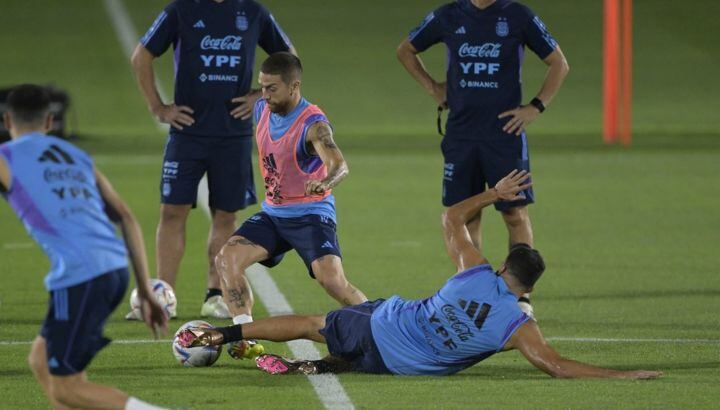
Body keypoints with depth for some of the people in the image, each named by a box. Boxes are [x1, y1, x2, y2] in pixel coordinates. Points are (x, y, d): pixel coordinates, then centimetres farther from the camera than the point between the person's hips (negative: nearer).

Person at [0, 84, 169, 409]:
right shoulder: (77, 157, 24)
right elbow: (127, 219, 19)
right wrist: (146, 291, 19)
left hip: (80, 277, -7)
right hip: (116, 267, 7)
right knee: (41, 360, 21)